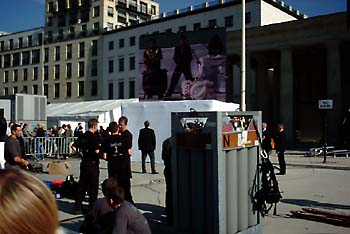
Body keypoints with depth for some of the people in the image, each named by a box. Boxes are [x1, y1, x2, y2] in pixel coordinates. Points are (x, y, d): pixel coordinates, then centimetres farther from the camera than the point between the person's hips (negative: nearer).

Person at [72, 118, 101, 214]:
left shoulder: (83, 135, 6)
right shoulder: (93, 136, -15)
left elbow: (73, 146, 7)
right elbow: (97, 151, -20)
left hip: (84, 162, 7)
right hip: (93, 163, -7)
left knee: (82, 185, 12)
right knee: (93, 186, 3)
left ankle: (78, 207, 16)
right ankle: (92, 208, 9)